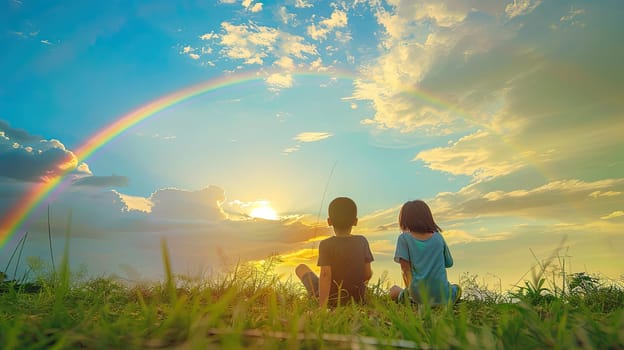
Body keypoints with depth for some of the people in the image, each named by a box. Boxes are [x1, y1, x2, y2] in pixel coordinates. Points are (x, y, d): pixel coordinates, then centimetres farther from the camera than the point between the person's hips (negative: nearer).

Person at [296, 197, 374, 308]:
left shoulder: (326, 244, -16)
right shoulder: (362, 241, -5)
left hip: (332, 301, -4)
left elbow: (325, 275, -24)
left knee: (301, 268, 15)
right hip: (358, 299, 4)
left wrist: (322, 306, -23)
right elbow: (368, 274, -1)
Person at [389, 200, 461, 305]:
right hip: (442, 295, 2)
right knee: (457, 289, 35)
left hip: (419, 295, -1)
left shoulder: (404, 238, -2)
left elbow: (405, 269, -9)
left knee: (394, 290, 28)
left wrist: (410, 290, -3)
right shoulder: (438, 237, 5)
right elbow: (449, 263, 15)